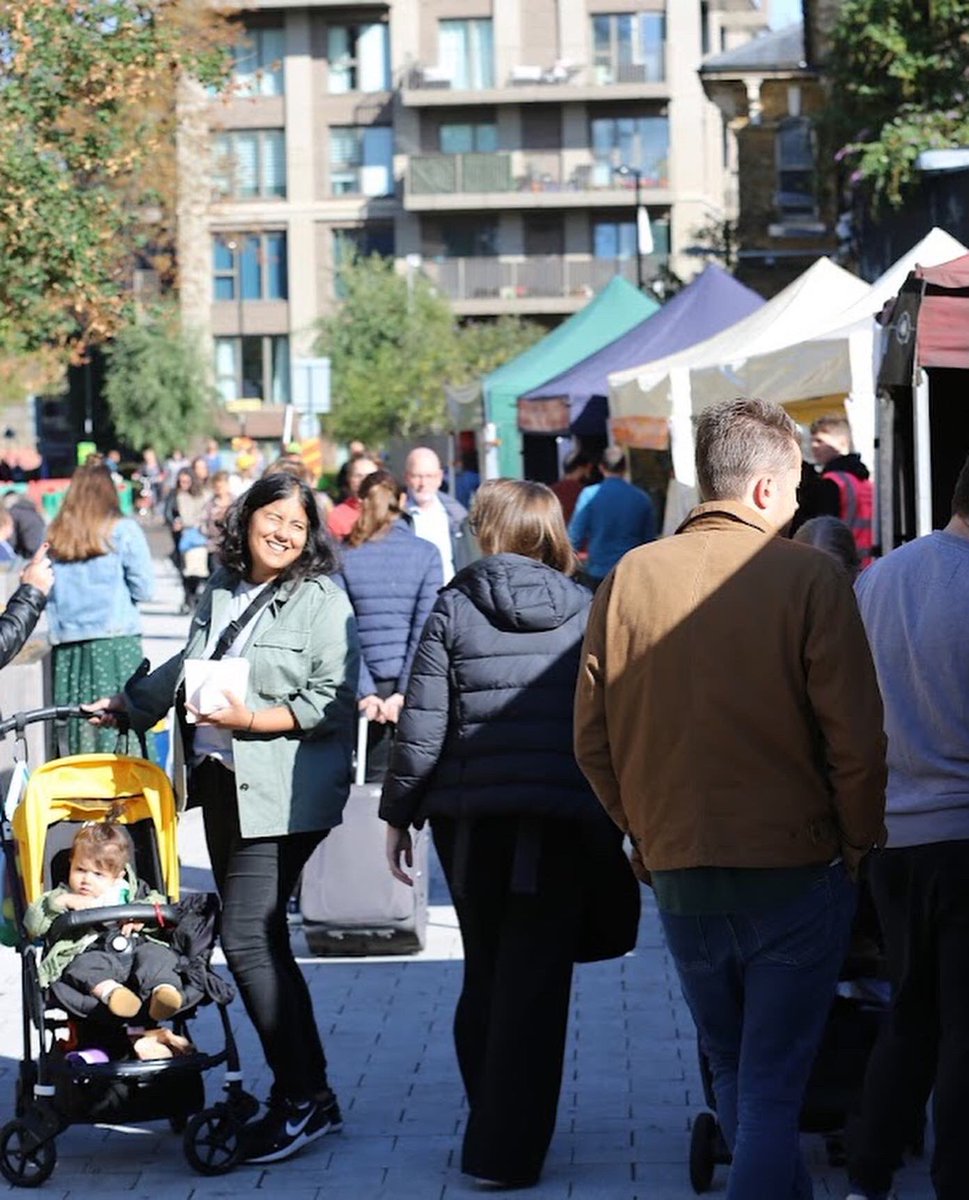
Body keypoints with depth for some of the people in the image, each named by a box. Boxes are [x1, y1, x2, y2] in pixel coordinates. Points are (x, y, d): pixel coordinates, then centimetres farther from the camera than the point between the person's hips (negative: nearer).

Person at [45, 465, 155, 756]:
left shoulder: (55, 535, 7)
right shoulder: (123, 531, -2)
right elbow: (144, 589, -3)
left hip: (67, 646, 3)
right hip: (117, 641, -3)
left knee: (74, 726, 5)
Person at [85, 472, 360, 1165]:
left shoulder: (323, 600, -5)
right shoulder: (220, 593, 14)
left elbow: (330, 701, -12)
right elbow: (187, 669, 30)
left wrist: (253, 719, -20)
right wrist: (124, 705, 38)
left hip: (285, 795, -7)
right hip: (223, 784, 7)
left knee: (246, 939, -13)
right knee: (263, 943, 10)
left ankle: (304, 1098, -6)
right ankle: (302, 1094, 17)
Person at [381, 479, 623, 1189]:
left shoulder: (454, 606, -1)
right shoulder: (586, 610, 4)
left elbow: (423, 725, -3)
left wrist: (398, 813, 5)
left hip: (471, 817, 0)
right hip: (564, 821, 0)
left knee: (484, 973, 16)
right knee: (536, 983, 3)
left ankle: (490, 1131, 23)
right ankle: (510, 1150, 1)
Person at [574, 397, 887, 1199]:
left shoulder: (629, 578, 0)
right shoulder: (809, 577, -11)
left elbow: (593, 740, 3)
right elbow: (857, 739, -13)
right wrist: (859, 842, 2)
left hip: (678, 874, 4)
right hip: (795, 871, -4)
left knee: (734, 1076, 21)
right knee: (772, 1093, 2)